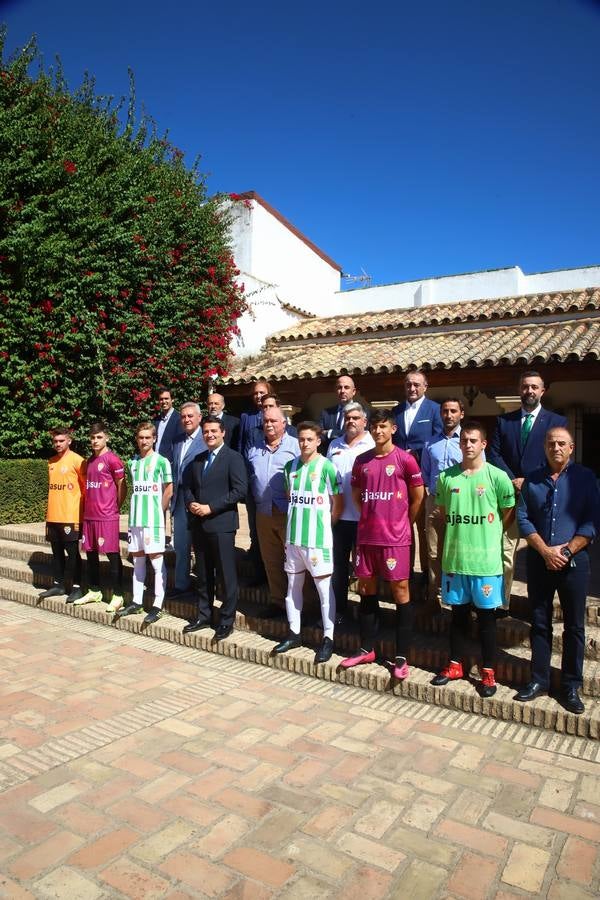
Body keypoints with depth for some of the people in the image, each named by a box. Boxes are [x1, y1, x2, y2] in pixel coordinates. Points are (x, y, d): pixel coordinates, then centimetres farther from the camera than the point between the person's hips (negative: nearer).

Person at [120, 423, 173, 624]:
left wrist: (158, 511, 1)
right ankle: (137, 602, 21)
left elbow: (168, 490, -2)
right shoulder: (132, 462, 12)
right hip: (135, 517, 6)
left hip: (153, 518, -6)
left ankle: (158, 605, 2)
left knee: (156, 560, -3)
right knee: (137, 559, 12)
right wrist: (138, 508, 9)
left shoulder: (161, 461, -4)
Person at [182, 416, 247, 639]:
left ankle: (227, 621, 11)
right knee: (203, 574, 15)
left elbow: (240, 490, -14)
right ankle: (203, 616, 27)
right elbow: (187, 486, 20)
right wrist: (190, 503, -3)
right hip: (199, 524, 6)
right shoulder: (197, 459, 16)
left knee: (227, 575, 0)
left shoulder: (233, 458, -5)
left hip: (221, 524, -6)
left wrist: (211, 508, -16)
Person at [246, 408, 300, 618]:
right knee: (271, 561, 12)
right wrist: (255, 499, 12)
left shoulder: (295, 445, -1)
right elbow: (249, 477, 21)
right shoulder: (254, 449, 16)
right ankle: (277, 601, 23)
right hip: (264, 512, 6)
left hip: (289, 512, -5)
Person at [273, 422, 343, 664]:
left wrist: (324, 523, 2)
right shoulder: (290, 466, 7)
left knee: (324, 588, 2)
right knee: (293, 585, 14)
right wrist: (297, 519, 11)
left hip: (317, 539, -6)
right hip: (293, 537, 6)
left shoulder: (326, 467, -9)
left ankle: (328, 638, 12)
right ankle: (293, 633, 28)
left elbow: (338, 502, -4)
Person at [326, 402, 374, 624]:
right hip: (337, 515, 4)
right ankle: (338, 610, 24)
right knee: (338, 565, 11)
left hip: (364, 516, -4)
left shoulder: (373, 445, -4)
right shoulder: (334, 445, 11)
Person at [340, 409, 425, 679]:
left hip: (395, 537, -5)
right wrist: (371, 517, 13)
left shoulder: (404, 459, -6)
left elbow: (418, 496, 1)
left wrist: (403, 523, 7)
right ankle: (367, 649, 26)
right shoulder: (361, 460, 7)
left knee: (400, 590, 3)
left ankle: (401, 656, 12)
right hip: (366, 535, 5)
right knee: (367, 588, 12)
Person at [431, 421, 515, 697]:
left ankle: (488, 672, 21)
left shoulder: (498, 477, -6)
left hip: (486, 559, -3)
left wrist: (488, 537, 3)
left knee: (486, 614, 8)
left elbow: (508, 514, 4)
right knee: (459, 612, 15)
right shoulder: (446, 477, 3)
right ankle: (455, 665, 28)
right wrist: (453, 539, 8)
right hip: (453, 558, 3)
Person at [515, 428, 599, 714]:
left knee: (574, 626, 6)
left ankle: (571, 686, 18)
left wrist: (566, 551, -12)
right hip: (538, 561, 2)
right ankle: (539, 680, 21)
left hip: (574, 561, -2)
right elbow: (523, 518, 0)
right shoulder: (532, 480, 6)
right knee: (540, 623, 9)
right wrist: (545, 551, -11)